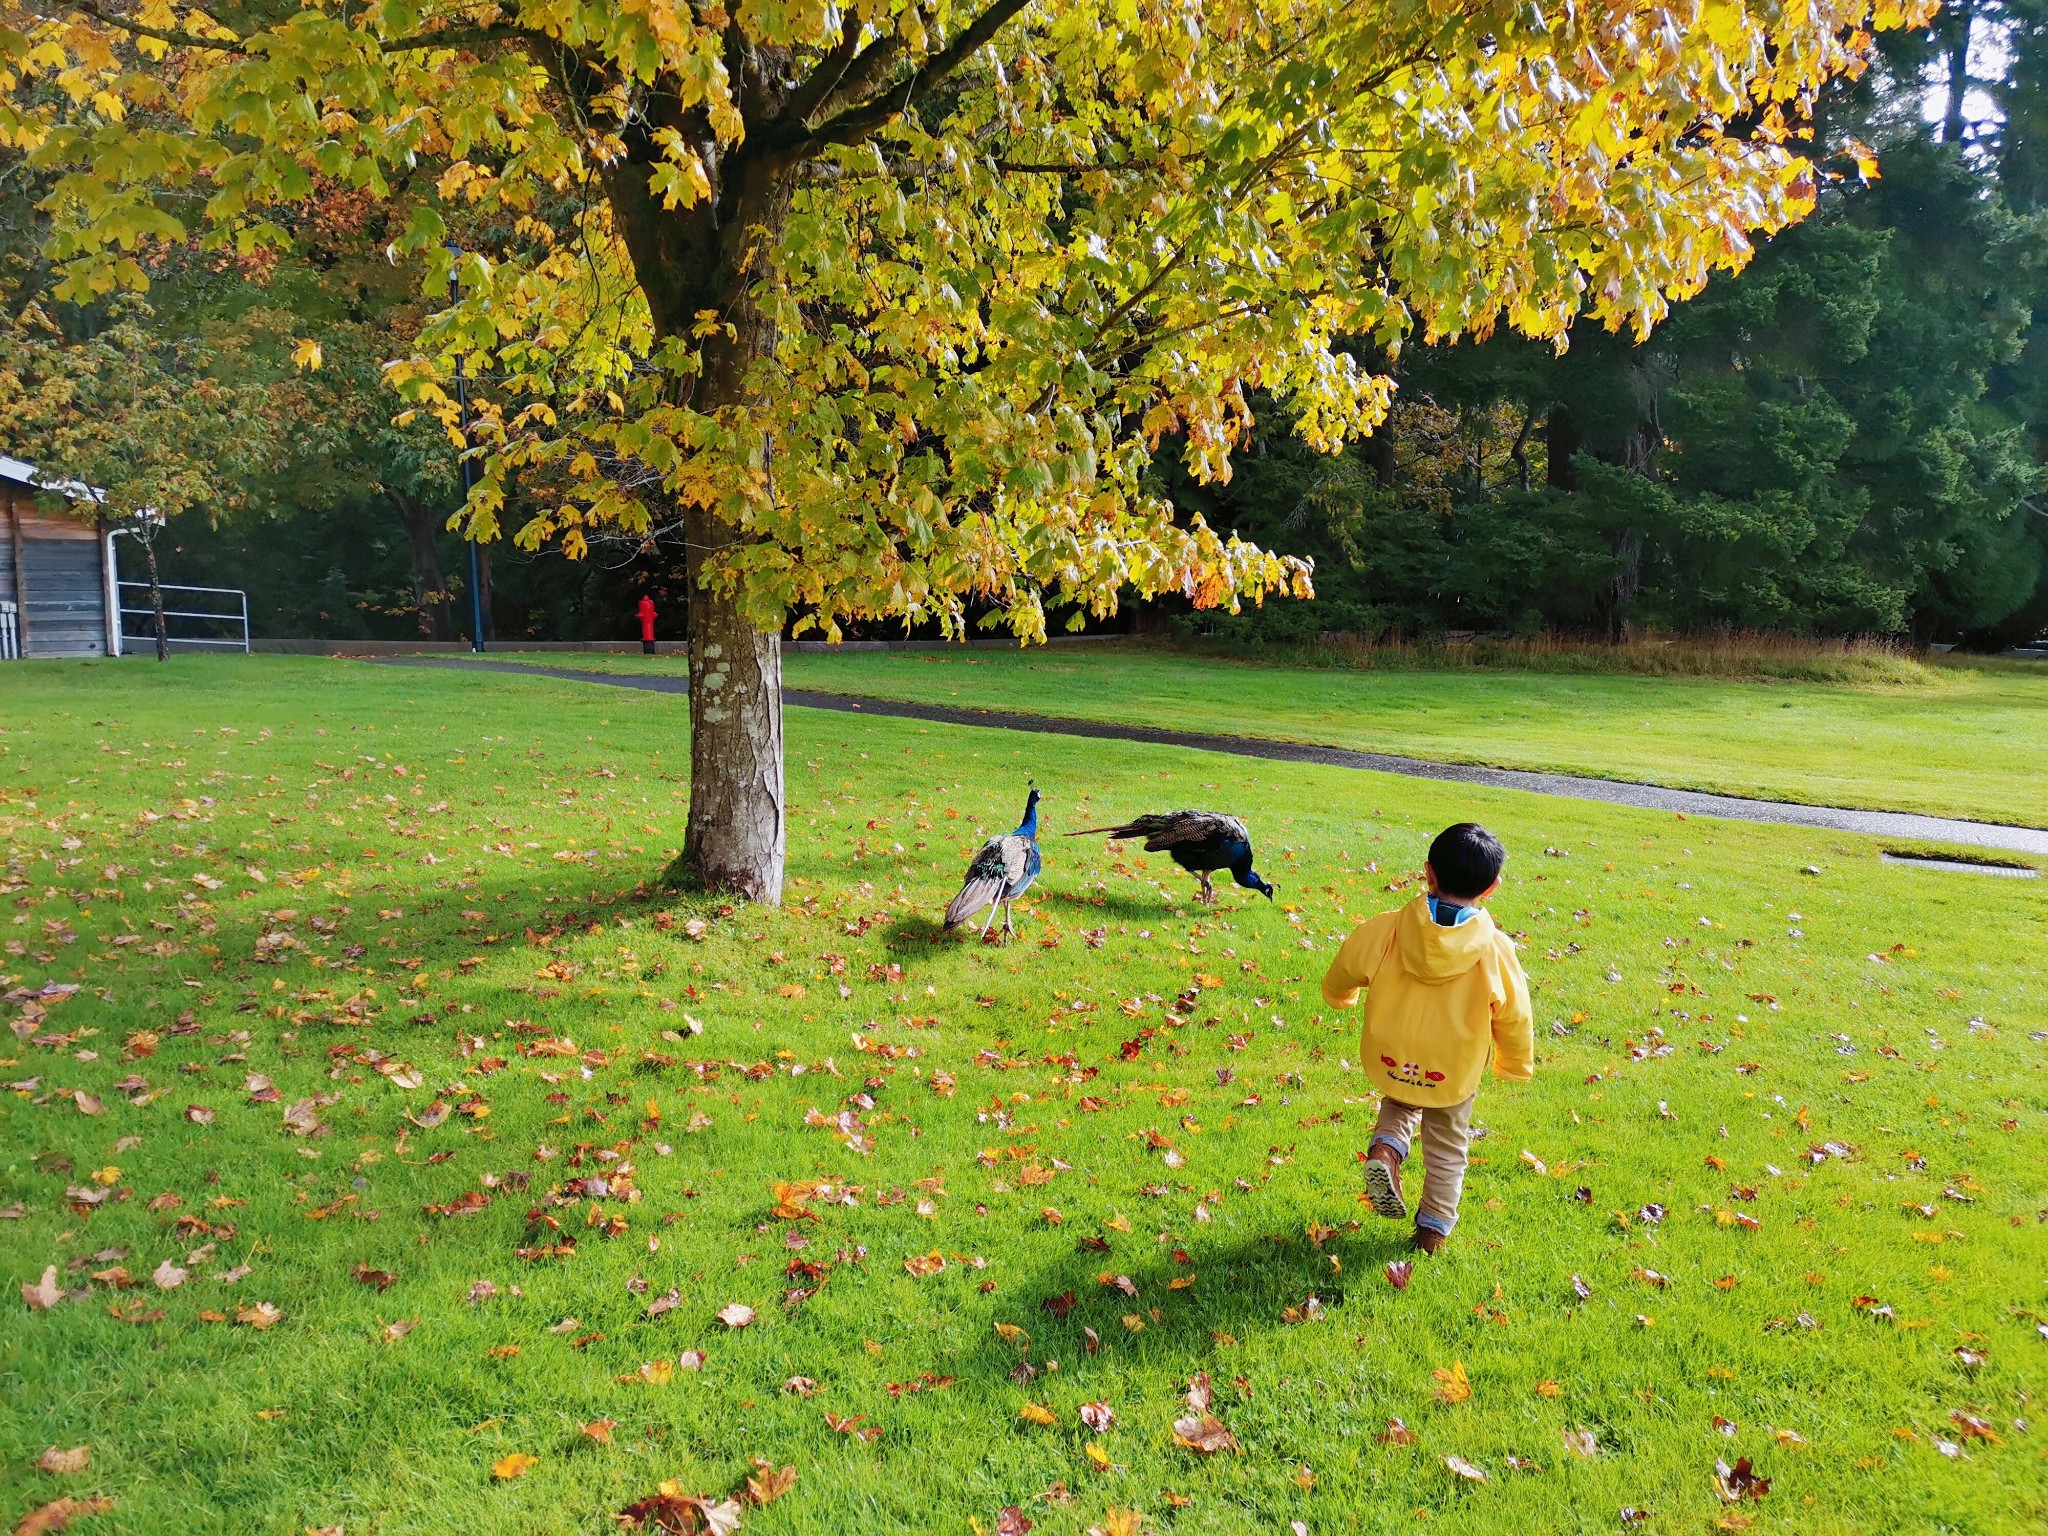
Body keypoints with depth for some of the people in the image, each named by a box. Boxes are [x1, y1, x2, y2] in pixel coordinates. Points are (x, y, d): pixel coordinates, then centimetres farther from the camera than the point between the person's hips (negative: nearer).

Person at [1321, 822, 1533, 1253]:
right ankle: (1435, 1226, 35)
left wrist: (1342, 997, 23)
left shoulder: (1383, 929, -18)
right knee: (1447, 1148, 25)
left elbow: (1338, 982, -2)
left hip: (1389, 1063, 1)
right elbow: (1514, 1019, -5)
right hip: (1453, 1073, -1)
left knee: (1400, 1101, 33)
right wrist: (1515, 1066, 15)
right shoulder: (1495, 951, -19)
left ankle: (1386, 1148, 7)